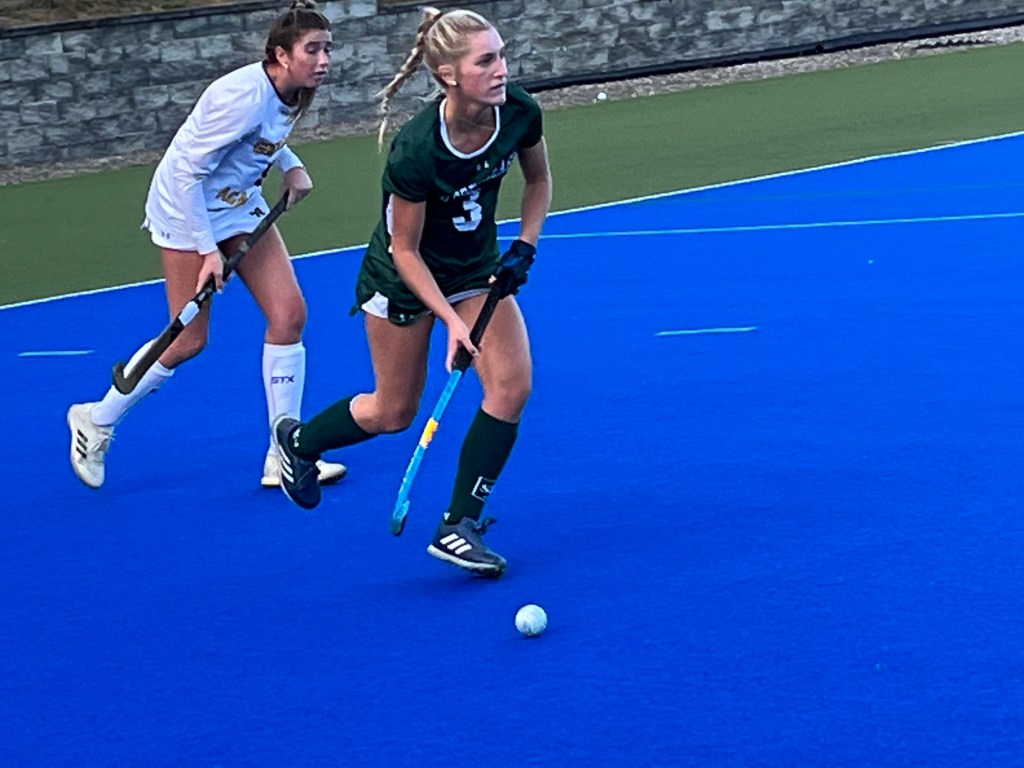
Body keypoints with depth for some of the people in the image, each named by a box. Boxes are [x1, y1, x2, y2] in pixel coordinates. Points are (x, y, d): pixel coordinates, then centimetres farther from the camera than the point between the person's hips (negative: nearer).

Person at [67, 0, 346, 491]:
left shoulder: (290, 91, -7)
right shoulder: (246, 95, -32)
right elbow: (186, 171, -26)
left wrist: (291, 166, -1)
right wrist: (208, 249, -23)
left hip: (239, 203, 8)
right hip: (186, 208, -8)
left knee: (288, 315, -4)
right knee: (188, 340, -3)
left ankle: (284, 459, 3)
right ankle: (95, 421, 21)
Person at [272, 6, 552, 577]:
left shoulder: (520, 113, -22)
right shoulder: (416, 152, -35)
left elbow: (539, 179, 2)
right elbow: (405, 250, -21)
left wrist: (524, 247, -10)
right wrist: (450, 318, -26)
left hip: (478, 266, 5)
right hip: (404, 275, -4)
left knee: (512, 385, -14)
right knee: (394, 412, 10)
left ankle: (458, 527, -1)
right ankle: (298, 440, 42)